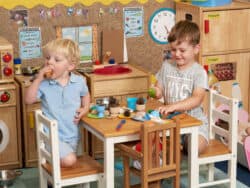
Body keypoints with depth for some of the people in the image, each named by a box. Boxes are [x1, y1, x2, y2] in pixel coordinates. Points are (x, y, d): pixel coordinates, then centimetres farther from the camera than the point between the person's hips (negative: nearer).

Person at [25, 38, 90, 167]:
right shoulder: (44, 84, -11)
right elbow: (29, 100, -19)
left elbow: (85, 95, 17)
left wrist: (85, 109, -1)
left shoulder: (79, 81, -3)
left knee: (70, 159, 19)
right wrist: (38, 79, -25)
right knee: (69, 160, -21)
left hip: (72, 135, 4)